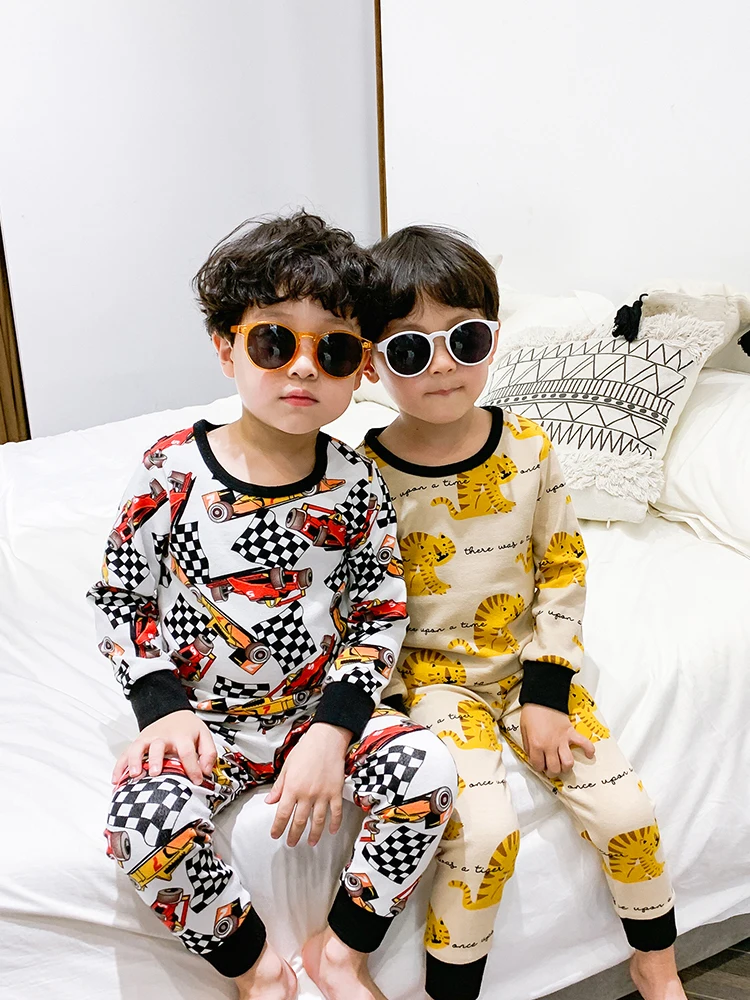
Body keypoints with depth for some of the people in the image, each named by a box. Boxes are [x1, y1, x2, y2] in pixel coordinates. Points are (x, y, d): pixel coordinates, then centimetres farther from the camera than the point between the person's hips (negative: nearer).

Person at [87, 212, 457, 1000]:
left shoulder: (355, 485, -6)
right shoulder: (173, 470, -9)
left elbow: (381, 614, -2)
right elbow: (118, 596, -1)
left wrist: (331, 733, -14)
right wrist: (162, 707, -13)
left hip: (319, 710, 2)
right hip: (202, 720, -1)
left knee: (426, 768, -21)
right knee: (144, 821, -28)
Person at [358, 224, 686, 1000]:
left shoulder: (529, 449, -5)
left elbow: (564, 569, 0)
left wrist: (547, 692, -5)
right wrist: (396, 710, -14)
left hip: (529, 668, 3)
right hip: (431, 677, -3)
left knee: (625, 810, -5)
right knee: (484, 830, -23)